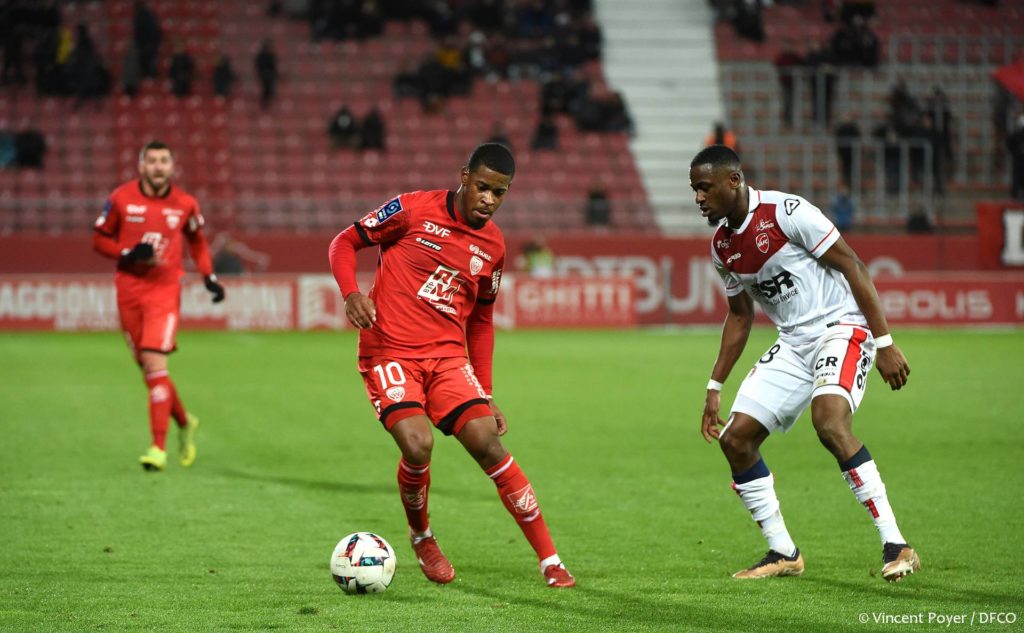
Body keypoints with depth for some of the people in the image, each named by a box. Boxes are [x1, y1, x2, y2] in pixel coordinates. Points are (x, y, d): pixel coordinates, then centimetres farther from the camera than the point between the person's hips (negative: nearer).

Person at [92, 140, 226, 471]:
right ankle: (185, 422, 34)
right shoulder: (121, 198, -2)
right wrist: (128, 254, -13)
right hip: (129, 290, 2)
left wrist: (209, 277, 7)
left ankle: (159, 447, -18)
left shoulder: (185, 204, 1)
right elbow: (99, 239, 5)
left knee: (155, 363, -18)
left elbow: (197, 241, 19)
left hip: (164, 290, -2)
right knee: (148, 368, 8)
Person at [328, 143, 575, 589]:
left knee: (488, 443, -12)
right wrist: (351, 294, -17)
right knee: (417, 445, -24)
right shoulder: (413, 210, -4)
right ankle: (420, 536, 8)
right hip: (390, 352, -4)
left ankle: (550, 561, -6)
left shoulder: (492, 245, 10)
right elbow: (345, 242, 3)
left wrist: (486, 395, 18)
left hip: (448, 355, 4)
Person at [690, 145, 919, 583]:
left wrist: (885, 344, -19)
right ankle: (783, 554, 11)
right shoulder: (722, 247, 8)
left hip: (841, 328, -8)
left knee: (829, 422, -31)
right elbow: (739, 316, 21)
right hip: (793, 344, 8)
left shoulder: (786, 213, -16)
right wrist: (715, 386, 18)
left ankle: (896, 547, -25)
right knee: (736, 438, -1)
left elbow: (852, 267, -15)